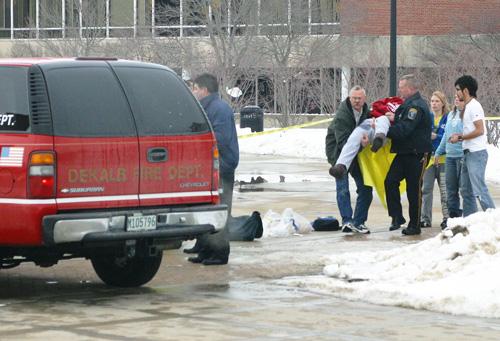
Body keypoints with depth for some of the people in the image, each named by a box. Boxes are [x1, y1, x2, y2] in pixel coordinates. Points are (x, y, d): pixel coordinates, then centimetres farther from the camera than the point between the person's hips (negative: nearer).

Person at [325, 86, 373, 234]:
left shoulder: (366, 111, -4)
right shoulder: (341, 115, -24)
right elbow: (343, 141, -30)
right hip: (339, 153, -6)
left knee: (366, 188, 3)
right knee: (343, 189, -13)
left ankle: (359, 222, 10)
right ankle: (347, 221, -15)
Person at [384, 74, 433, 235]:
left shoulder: (416, 106, -17)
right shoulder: (409, 105, 16)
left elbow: (404, 130, -24)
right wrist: (395, 118, 6)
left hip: (417, 155, -9)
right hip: (404, 153, 9)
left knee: (414, 189, -1)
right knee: (390, 181, -3)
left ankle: (415, 225, 7)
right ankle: (397, 217, 0)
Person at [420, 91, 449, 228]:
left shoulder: (448, 118, -1)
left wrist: (436, 137, -17)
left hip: (443, 159, -4)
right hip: (428, 157, 4)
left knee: (445, 190, -1)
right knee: (426, 189, 4)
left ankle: (447, 218, 5)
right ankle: (425, 218, 9)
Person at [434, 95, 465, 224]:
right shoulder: (451, 114, 17)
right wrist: (438, 152, 24)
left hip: (462, 156, -8)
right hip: (450, 156, 8)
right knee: (450, 188, 10)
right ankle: (453, 217, 17)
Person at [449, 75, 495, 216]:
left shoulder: (474, 106, -12)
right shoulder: (468, 107, 18)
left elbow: (479, 130, -19)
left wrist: (460, 137, -12)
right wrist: (460, 136, 10)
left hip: (476, 153, -11)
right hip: (469, 153, 11)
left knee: (479, 190, -14)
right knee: (466, 190, 12)